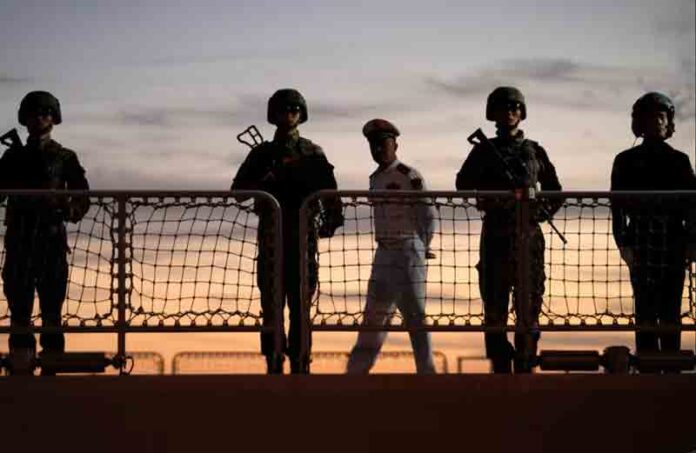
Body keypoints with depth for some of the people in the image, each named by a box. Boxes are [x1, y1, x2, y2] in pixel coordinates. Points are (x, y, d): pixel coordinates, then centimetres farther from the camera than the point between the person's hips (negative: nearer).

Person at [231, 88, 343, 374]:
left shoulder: (312, 153, 8)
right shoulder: (262, 153, 12)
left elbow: (328, 190, 0)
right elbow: (238, 188, 6)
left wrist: (333, 219, -16)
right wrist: (264, 182, -12)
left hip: (302, 235, -1)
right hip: (271, 235, 1)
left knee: (300, 304, 0)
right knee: (271, 303, 0)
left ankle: (299, 364, 2)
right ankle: (273, 364, 3)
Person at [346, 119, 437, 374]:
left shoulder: (410, 177, -9)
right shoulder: (375, 179, 14)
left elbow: (428, 216, -9)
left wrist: (421, 250, 0)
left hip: (408, 252, -8)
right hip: (383, 253, 8)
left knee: (415, 315, -7)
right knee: (375, 313, 12)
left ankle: (426, 372, -3)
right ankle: (356, 371, 18)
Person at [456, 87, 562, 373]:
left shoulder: (534, 151, 13)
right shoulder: (484, 151, 10)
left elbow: (554, 192, 19)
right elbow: (463, 184, -6)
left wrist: (543, 213, -1)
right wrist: (504, 192, -19)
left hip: (528, 237, 0)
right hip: (495, 237, 0)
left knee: (528, 310, -1)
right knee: (494, 309, -2)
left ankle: (525, 370, 2)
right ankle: (501, 371, 2)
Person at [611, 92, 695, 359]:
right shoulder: (626, 161, 7)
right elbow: (617, 206, 2)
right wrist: (623, 243, -8)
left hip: (674, 243, 1)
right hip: (641, 243, -1)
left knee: (670, 312, 1)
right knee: (645, 311, -5)